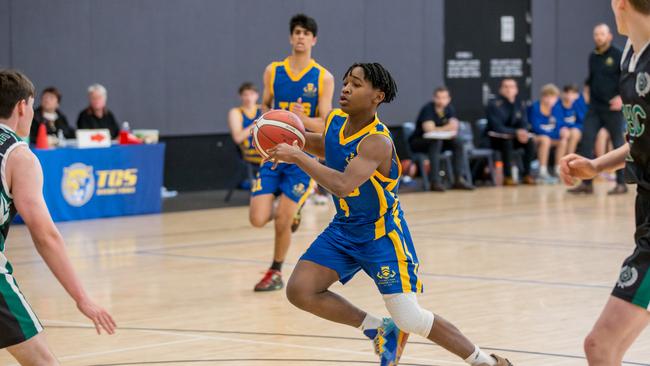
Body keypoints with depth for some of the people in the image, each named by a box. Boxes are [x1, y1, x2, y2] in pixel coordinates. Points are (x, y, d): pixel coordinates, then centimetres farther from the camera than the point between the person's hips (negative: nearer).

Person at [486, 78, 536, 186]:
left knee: (530, 141, -21)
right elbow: (497, 127, -22)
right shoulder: (494, 104, -15)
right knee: (507, 141, -36)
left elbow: (524, 124, 1)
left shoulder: (520, 104, 1)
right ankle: (507, 177, -33)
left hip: (513, 137, 5)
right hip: (495, 138, -5)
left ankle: (526, 174, -17)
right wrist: (516, 132, -33)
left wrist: (523, 133, -25)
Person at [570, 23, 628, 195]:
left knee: (618, 144, 2)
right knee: (586, 141, -5)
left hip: (612, 108, -5)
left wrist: (622, 97, -18)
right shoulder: (592, 57, 12)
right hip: (594, 108, 5)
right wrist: (588, 89, 11)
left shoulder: (618, 55, -6)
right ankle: (586, 183, -3)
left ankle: (621, 183, 11)